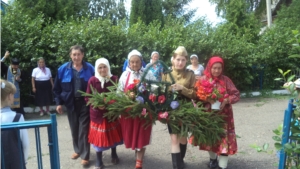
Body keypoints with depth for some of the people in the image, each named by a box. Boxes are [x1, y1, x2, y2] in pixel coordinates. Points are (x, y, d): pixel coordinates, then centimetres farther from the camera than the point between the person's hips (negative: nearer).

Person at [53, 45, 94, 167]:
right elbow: (57, 88, 4)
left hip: (85, 102, -3)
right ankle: (78, 150, 34)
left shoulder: (89, 69, -5)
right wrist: (59, 103, 2)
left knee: (84, 129, 0)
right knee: (74, 128, 15)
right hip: (71, 103, 3)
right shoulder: (63, 69, -1)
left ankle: (85, 155, 11)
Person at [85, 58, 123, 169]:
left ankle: (114, 154, 39)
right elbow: (87, 98, -5)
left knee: (113, 134, 15)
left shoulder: (114, 79, -4)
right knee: (99, 136, 6)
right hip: (97, 113, -2)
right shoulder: (92, 80, -9)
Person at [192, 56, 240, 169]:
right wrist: (208, 100, -22)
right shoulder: (203, 80, -2)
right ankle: (213, 159, 38)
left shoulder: (225, 80, 0)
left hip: (223, 115, 0)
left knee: (224, 138, -4)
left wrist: (226, 101, -18)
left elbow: (236, 95, 0)